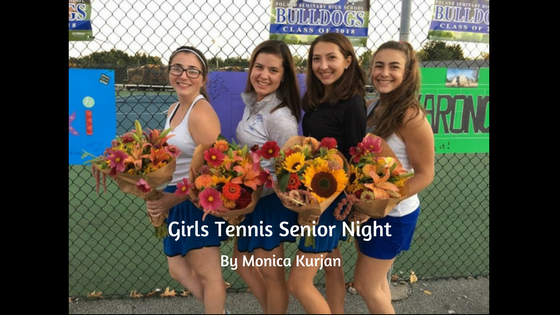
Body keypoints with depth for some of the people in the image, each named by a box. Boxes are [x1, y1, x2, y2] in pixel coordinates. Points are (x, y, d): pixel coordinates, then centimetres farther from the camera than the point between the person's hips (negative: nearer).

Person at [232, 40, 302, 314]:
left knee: (271, 274, 10)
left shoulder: (279, 117, -23)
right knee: (242, 263, 22)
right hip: (250, 199, 9)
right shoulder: (252, 103, 4)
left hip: (270, 201, -9)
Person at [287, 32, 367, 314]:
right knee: (331, 264, 20)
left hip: (333, 198, -8)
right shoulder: (317, 99, 6)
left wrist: (348, 205, -18)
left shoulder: (352, 103, -17)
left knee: (298, 283, -3)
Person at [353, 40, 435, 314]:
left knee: (365, 285, 7)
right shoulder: (371, 107, -1)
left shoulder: (410, 116, -23)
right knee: (376, 280, 21)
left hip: (392, 214, -7)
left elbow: (424, 174, -19)